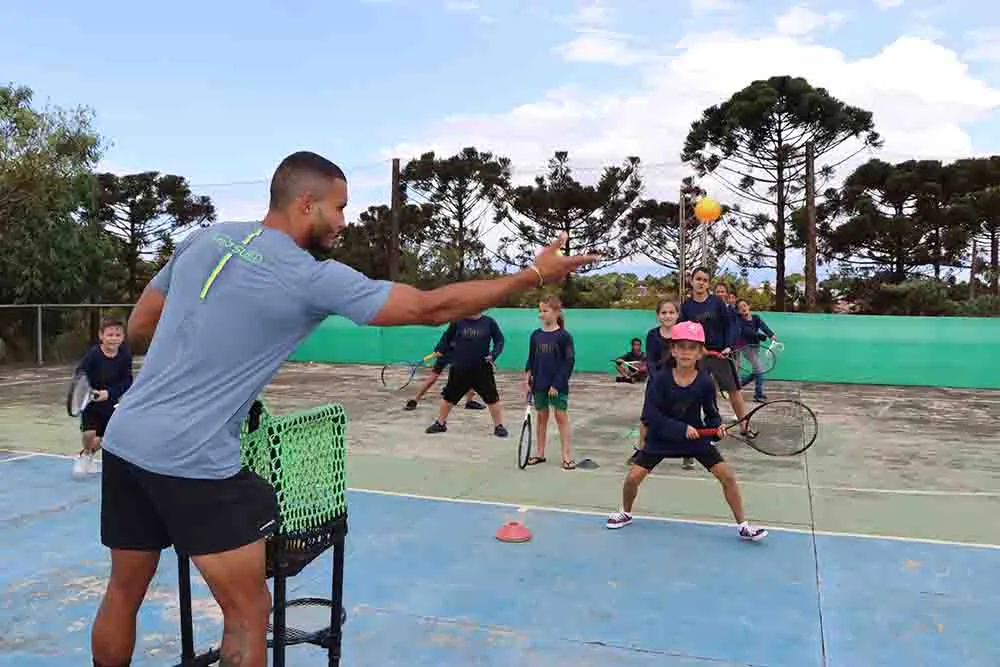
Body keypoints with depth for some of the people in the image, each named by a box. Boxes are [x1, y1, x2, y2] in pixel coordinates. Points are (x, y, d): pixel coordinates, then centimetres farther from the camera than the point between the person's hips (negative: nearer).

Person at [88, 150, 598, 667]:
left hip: (124, 439, 8)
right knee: (248, 613, 7)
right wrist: (535, 274, -4)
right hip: (195, 462, -8)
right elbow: (432, 308, -12)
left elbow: (137, 330, 15)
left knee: (123, 595, 23)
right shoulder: (313, 278, -13)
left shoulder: (202, 238, 6)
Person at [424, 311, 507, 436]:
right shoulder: (458, 321, -3)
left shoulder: (489, 322, -3)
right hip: (459, 369, 1)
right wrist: (440, 350, 1)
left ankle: (499, 426, 19)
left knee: (492, 398, 2)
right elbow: (447, 338, 10)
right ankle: (440, 423, 31)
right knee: (448, 397, 12)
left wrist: (494, 354, -10)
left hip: (483, 369, -1)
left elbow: (499, 340, 4)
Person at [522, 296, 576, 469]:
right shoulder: (535, 335, 5)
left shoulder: (564, 336, -10)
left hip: (558, 385, -5)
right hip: (539, 384, 5)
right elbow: (531, 359, 10)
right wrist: (527, 379, -1)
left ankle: (567, 455, 7)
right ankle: (540, 453, 22)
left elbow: (569, 362, -11)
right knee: (541, 417, 13)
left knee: (561, 417, 0)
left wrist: (557, 384, -16)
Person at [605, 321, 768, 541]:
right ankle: (626, 513, 27)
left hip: (696, 437, 1)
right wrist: (682, 428, -28)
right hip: (661, 437, -1)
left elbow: (711, 414, -3)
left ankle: (743, 525, 11)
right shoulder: (659, 380, -19)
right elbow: (651, 416, -22)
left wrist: (717, 427, -25)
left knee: (727, 475, -8)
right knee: (633, 476, -4)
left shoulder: (705, 382, -15)